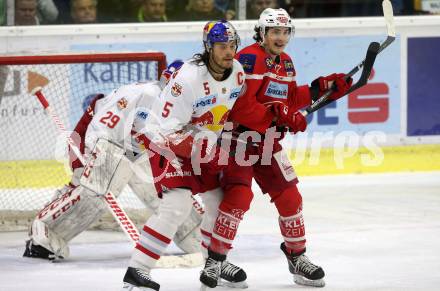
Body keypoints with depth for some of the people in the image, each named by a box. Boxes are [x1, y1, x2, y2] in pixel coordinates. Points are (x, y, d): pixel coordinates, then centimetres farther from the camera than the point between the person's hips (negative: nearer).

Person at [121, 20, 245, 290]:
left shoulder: (237, 72, -6)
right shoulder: (188, 78, -30)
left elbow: (234, 109, 16)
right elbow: (167, 131, -29)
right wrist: (200, 150, -33)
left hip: (203, 144, 8)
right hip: (168, 141, -8)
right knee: (177, 205, -23)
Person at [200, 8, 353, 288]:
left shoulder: (285, 63, 10)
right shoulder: (250, 59, -18)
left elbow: (290, 99, 15)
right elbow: (241, 108, -25)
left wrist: (320, 87, 5)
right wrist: (278, 115, -28)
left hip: (268, 143, 8)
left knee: (290, 198, 9)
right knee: (239, 197, -21)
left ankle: (297, 257, 26)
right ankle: (214, 262, -14)